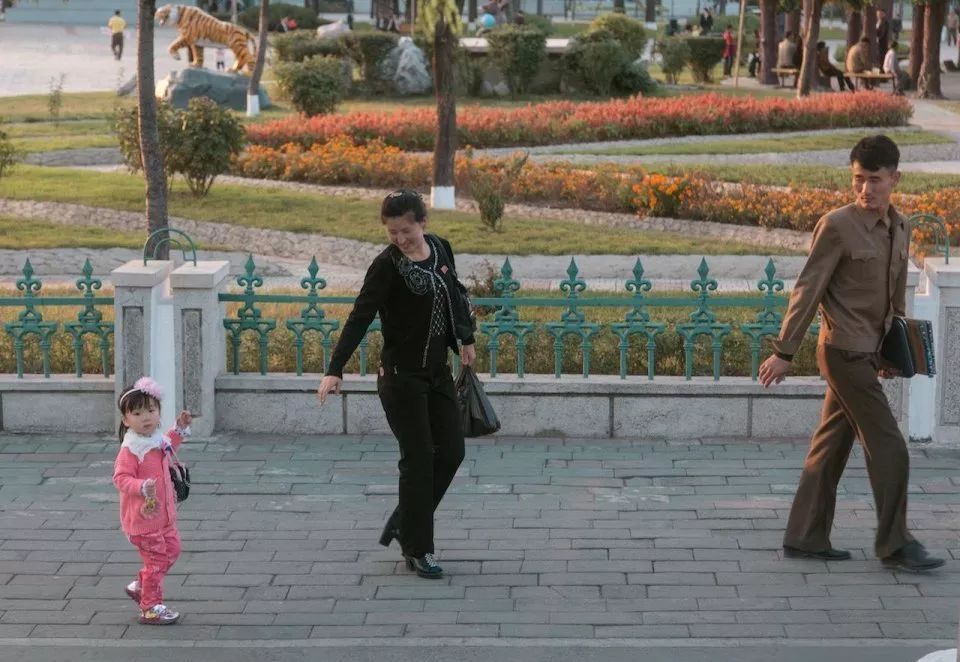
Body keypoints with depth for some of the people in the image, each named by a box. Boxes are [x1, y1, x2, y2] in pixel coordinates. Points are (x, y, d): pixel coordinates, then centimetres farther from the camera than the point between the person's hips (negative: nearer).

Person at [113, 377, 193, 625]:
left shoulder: (158, 440, 4)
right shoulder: (129, 450, -24)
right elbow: (120, 478, -27)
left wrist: (179, 429, 22)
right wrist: (142, 487, -43)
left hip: (164, 514, 9)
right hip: (143, 518, -9)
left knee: (172, 549, 21)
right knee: (156, 559, -1)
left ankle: (141, 586, 35)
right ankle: (151, 608, 12)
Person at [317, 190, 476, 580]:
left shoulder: (440, 249, 2)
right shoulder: (387, 266, -16)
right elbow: (360, 317, -22)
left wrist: (467, 340, 25)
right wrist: (335, 370, -30)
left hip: (437, 372, 6)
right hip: (402, 376, -6)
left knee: (451, 452, 7)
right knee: (419, 459, -3)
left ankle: (405, 522, 25)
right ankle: (417, 549, 8)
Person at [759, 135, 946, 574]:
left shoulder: (899, 228, 9)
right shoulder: (837, 226, -13)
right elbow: (807, 290, -13)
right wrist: (784, 352, -14)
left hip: (866, 352, 8)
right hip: (845, 351, -8)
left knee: (832, 447, 11)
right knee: (887, 447, -6)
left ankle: (805, 538, 18)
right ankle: (894, 545, 3)